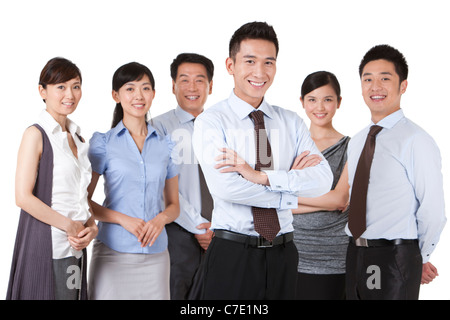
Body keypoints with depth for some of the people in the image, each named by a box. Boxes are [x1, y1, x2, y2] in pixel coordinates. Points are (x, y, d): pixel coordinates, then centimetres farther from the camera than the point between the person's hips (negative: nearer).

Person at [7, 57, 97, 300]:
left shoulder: (77, 138, 14)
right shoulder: (36, 134, -8)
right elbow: (23, 197, -15)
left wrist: (91, 227, 0)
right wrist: (70, 226, -11)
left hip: (75, 249, 7)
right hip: (44, 246, -7)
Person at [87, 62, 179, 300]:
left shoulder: (165, 144, 10)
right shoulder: (103, 142, 2)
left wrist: (161, 218, -8)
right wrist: (123, 219, -13)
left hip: (155, 254, 3)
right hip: (113, 252, -2)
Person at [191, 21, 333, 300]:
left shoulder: (292, 122, 8)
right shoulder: (211, 121, -5)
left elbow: (323, 180, -6)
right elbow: (225, 187, -19)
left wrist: (261, 176, -19)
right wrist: (292, 179, -10)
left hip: (283, 253, 4)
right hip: (232, 254, -4)